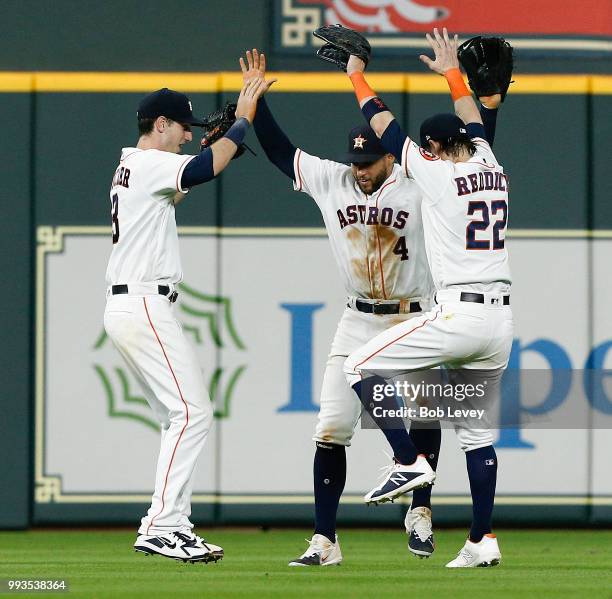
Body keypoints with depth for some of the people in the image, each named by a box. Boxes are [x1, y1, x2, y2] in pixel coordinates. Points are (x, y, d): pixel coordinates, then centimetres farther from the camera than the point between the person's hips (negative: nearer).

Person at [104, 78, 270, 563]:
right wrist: (242, 120, -12)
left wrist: (234, 127, 17)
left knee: (181, 417, 13)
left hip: (127, 309, 11)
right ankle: (161, 527, -19)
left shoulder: (131, 168, 20)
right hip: (144, 307, -11)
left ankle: (172, 525, 11)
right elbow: (206, 168, -24)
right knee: (192, 413, -14)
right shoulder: (148, 164, -11)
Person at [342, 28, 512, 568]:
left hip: (458, 316, -7)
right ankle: (483, 540, 7)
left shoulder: (439, 175, -6)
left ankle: (409, 462, -6)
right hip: (501, 320, 7)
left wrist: (358, 77, 19)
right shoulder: (491, 168, 10)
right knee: (477, 432, 12)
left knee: (361, 366, 5)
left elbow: (385, 126, 5)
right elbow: (473, 122, 31)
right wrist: (453, 72, 43)